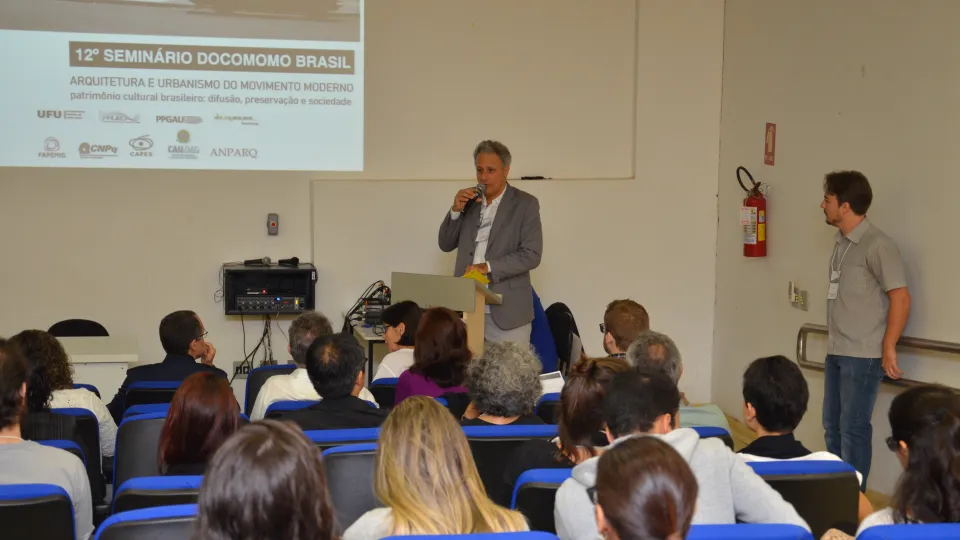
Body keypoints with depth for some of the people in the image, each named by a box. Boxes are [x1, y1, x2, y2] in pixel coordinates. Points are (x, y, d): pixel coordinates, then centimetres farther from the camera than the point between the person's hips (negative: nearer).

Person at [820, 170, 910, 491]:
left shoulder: (876, 245, -12)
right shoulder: (842, 244, 12)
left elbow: (900, 298, -14)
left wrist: (888, 349, -13)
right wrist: (835, 345, 13)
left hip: (863, 357, -8)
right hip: (835, 354, 8)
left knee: (853, 428, -4)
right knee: (832, 427, 13)